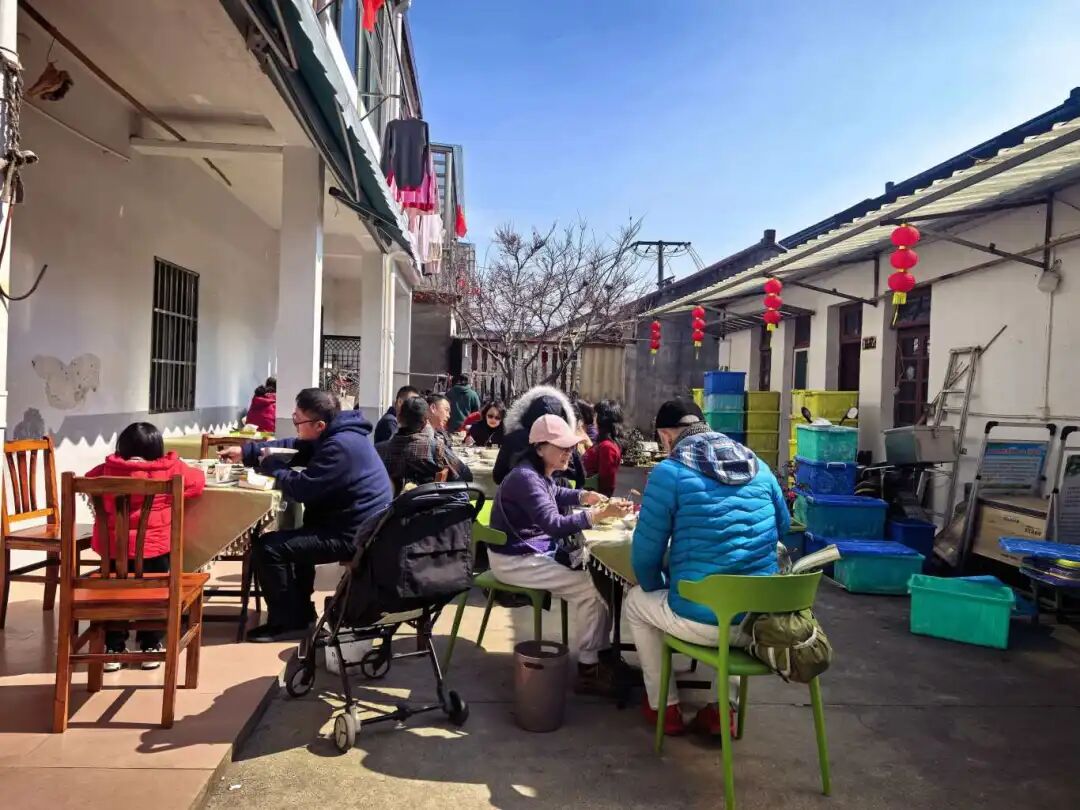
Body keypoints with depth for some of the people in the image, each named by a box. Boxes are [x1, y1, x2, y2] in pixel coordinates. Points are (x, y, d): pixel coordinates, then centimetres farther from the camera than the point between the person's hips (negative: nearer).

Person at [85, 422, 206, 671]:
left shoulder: (108, 470, 1)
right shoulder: (170, 469, -7)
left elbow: (88, 481, 19)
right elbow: (198, 481, 4)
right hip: (154, 547, -2)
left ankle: (113, 649, 22)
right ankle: (150, 648, 20)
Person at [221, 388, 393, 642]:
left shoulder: (341, 446, -26)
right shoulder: (337, 435, 7)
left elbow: (301, 488, -24)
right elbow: (292, 448, 17)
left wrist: (271, 465, -7)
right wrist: (245, 452, 10)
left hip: (353, 535, -11)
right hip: (353, 526, 11)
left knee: (267, 547, -12)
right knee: (288, 538, 31)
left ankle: (289, 622, 3)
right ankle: (300, 612, 35)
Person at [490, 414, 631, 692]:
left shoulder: (540, 474, 5)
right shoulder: (526, 478, -27)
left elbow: (553, 494, 29)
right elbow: (554, 525, -37)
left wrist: (584, 496, 10)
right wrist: (601, 514, -43)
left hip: (537, 551, 10)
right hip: (515, 561, -10)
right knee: (589, 589, -17)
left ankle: (602, 651, 11)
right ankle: (588, 669, -5)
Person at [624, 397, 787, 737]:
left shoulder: (669, 472, -9)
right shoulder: (758, 467, 7)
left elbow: (645, 554, -5)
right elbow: (782, 526, 22)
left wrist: (659, 589, 15)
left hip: (703, 623, -5)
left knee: (636, 600, 25)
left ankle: (665, 707, 29)